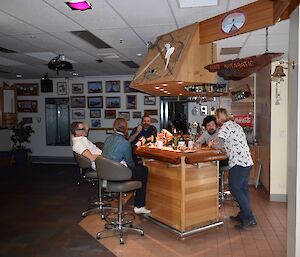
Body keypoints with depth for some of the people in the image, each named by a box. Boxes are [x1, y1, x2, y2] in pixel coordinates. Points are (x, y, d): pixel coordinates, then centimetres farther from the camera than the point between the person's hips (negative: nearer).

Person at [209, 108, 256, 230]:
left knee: (235, 189, -5)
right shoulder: (236, 125, 20)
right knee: (243, 189, 14)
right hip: (247, 161, 9)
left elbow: (219, 145, -17)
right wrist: (216, 144, 24)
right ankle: (243, 215, 22)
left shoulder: (225, 126, -8)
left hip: (238, 162, -9)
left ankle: (249, 218, -5)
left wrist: (211, 144, 3)